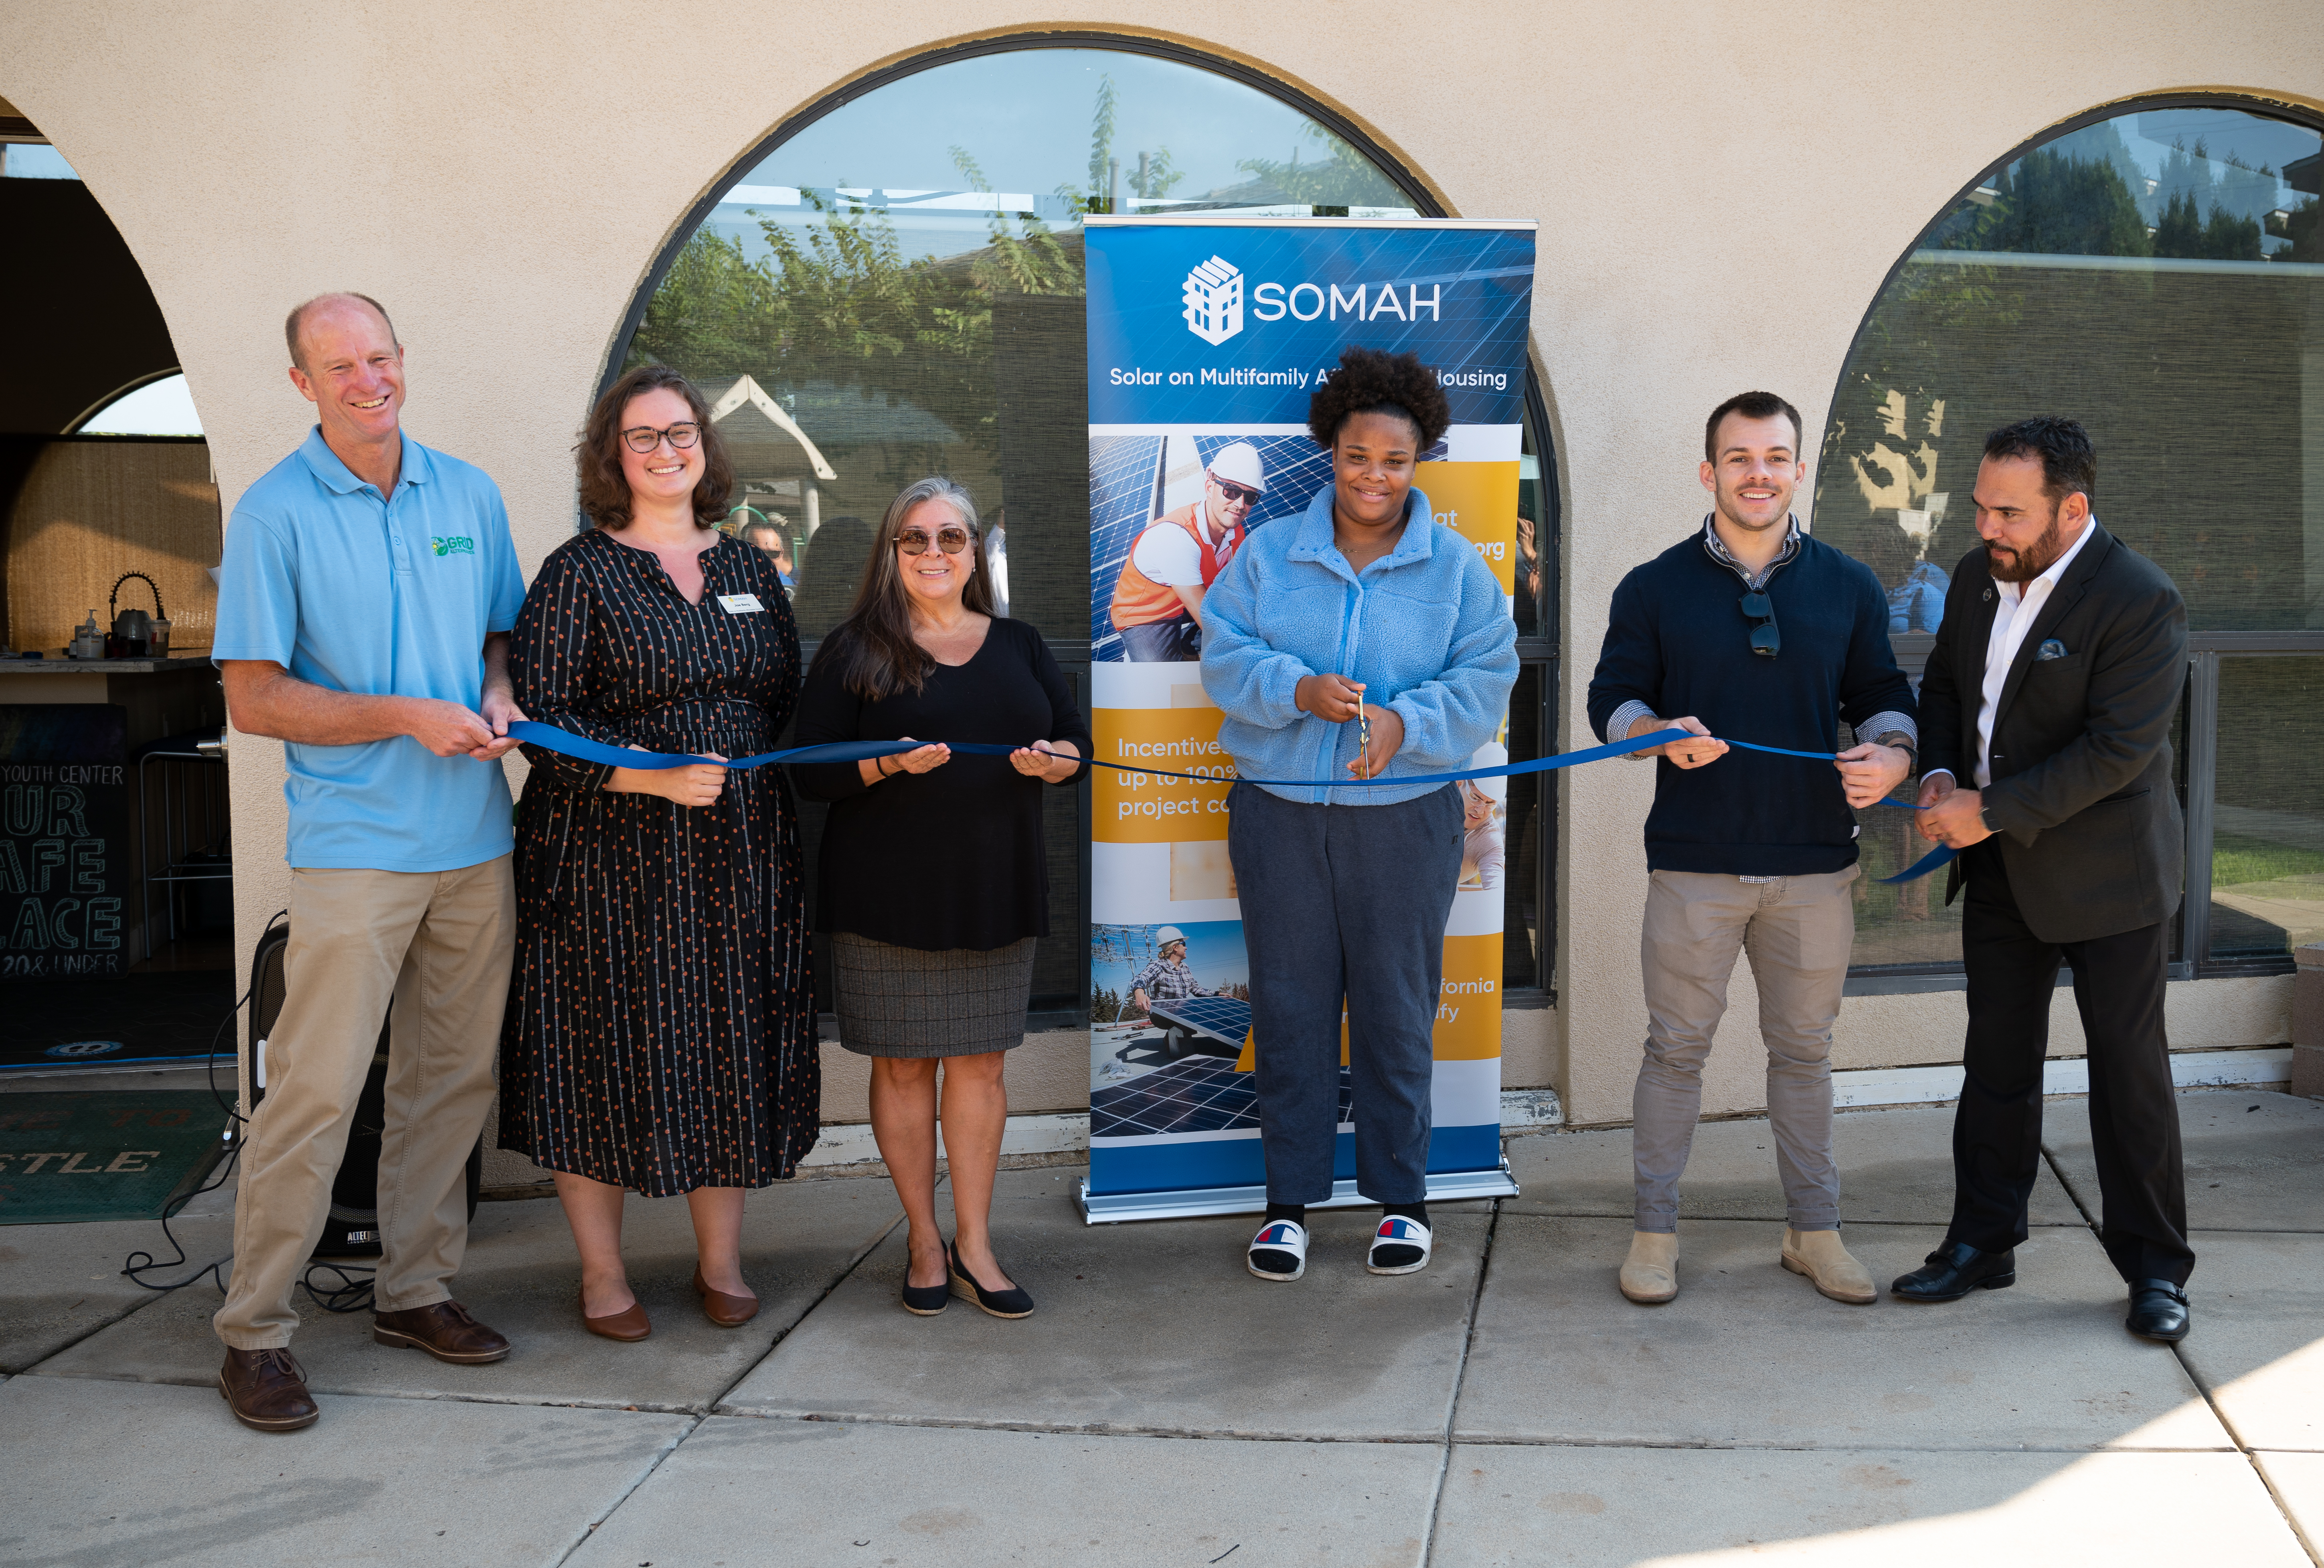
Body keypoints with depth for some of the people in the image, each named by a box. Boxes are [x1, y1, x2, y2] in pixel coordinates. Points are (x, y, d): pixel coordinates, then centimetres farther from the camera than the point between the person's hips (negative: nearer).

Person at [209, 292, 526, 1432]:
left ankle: (415, 1289, 25)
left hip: (476, 843, 5)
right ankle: (254, 1331, 7)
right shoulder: (275, 513, -4)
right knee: (314, 1091, -6)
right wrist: (405, 717, -16)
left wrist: (498, 695, -3)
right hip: (353, 845, -5)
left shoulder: (469, 494, 10)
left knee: (451, 1079, 11)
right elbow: (253, 699, -6)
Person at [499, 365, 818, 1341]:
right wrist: (656, 777, -20)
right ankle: (602, 1272, 16)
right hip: (613, 859, -4)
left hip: (739, 858, 4)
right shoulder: (579, 573, -2)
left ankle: (721, 1260, 22)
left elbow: (791, 705, 16)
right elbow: (542, 715, -9)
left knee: (732, 1045, 7)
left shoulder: (750, 569, 13)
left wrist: (779, 810, 3)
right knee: (606, 1049, 1)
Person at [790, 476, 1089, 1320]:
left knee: (981, 1061, 5)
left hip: (996, 892, 3)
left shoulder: (1019, 647, 12)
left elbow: (1078, 741, 13)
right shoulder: (853, 651, 1)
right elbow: (811, 770, -5)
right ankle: (924, 1239, 19)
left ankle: (974, 1244, 16)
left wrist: (1053, 762, -9)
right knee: (903, 1064, 4)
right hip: (888, 897, -3)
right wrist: (889, 764, -22)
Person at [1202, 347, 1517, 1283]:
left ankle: (1399, 1196, 23)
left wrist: (1405, 722, -19)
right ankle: (1291, 1199, 19)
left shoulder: (1458, 569, 2)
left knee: (1397, 1007, 7)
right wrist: (1300, 690, -19)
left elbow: (1484, 684, -2)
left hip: (1406, 817, -1)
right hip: (1280, 816, 1)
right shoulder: (1267, 556, 4)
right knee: (1289, 1005, 7)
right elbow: (1225, 658, 0)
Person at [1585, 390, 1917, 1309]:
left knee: (1804, 1048, 13)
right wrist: (1662, 736, -19)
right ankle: (1655, 1230, 17)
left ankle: (1813, 1231, 25)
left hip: (1815, 866, 2)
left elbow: (1882, 697, 11)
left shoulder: (1849, 588, 8)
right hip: (1693, 866, -2)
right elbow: (1611, 698, 3)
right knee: (1677, 1045, 5)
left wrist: (1891, 756, -11)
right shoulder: (1654, 588, 2)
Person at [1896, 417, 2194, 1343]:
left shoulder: (2139, 601, -20)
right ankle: (1982, 1245, 23)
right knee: (1997, 1061, 12)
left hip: (2105, 871, -6)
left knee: (2129, 1067, 2)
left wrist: (1990, 811, -22)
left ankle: (2154, 1267, 15)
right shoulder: (1978, 575, 3)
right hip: (2001, 864, 7)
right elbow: (1944, 682, 15)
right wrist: (1941, 774, -4)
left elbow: (2118, 748, -24)